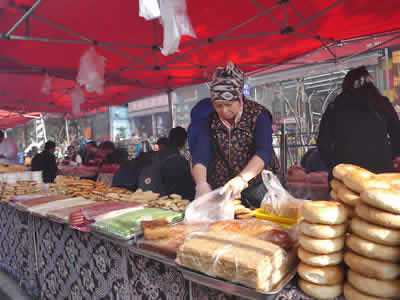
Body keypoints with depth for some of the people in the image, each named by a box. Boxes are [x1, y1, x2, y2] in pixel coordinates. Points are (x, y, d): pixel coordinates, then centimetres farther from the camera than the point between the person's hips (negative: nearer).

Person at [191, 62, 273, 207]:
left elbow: (264, 152, -17)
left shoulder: (257, 113, -6)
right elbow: (200, 156, -8)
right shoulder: (209, 119, 1)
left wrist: (242, 178, -31)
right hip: (219, 190, 2)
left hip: (255, 189, -1)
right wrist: (201, 183, -25)